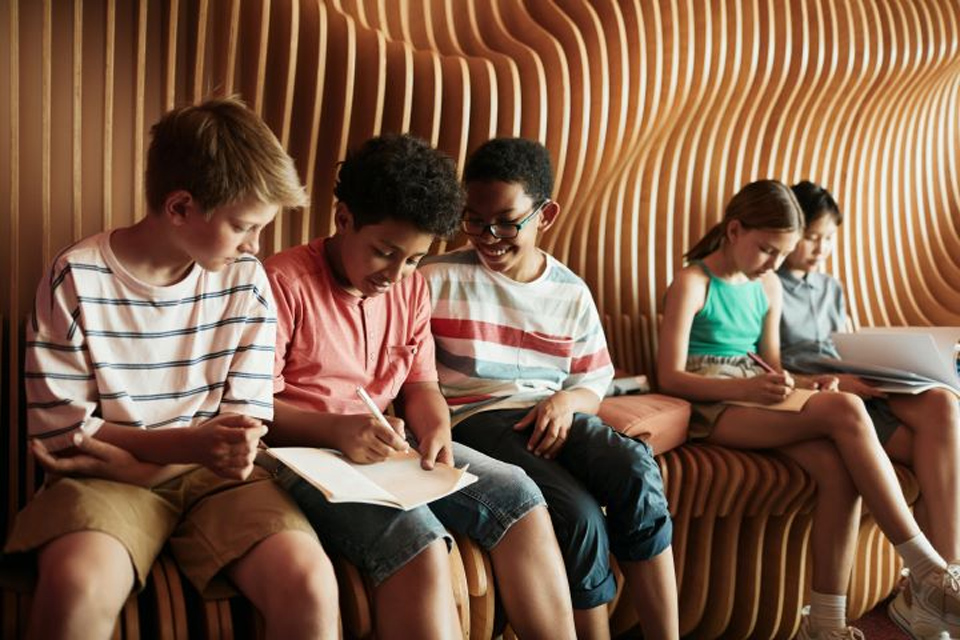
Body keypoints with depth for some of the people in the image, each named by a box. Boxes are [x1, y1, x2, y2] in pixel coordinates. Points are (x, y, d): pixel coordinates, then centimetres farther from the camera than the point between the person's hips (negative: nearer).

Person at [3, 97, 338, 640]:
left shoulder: (247, 280, 3)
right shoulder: (77, 278, -6)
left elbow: (247, 419, 3)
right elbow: (60, 427, -6)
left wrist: (127, 458, -13)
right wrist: (189, 443, -20)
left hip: (215, 472, 2)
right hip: (107, 474, -2)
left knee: (310, 585, -27)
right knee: (77, 588, -36)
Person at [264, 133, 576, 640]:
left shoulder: (411, 288, 11)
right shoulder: (284, 282, -11)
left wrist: (435, 428, -8)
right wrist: (336, 431, -28)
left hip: (389, 444, 7)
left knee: (516, 496, -8)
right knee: (417, 539, -31)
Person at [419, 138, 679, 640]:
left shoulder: (571, 293, 13)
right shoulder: (437, 280, 1)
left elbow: (593, 383, 17)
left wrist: (568, 400, -7)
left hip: (550, 414, 4)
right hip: (476, 417, -3)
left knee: (636, 469, -28)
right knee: (580, 515, -29)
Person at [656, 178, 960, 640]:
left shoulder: (769, 287, 17)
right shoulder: (693, 283, -4)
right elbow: (670, 377, -11)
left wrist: (801, 383, -4)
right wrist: (745, 388, -25)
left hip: (755, 397, 7)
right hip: (711, 406, -7)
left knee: (837, 467, -27)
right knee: (845, 411, -28)